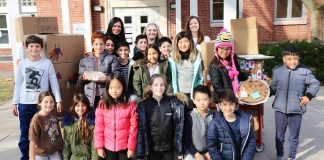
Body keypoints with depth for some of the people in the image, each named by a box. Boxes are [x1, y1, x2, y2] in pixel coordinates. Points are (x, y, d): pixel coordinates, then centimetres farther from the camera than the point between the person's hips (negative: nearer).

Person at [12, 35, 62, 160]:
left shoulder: (47, 63, -3)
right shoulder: (22, 64, 2)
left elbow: (54, 83, 0)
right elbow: (18, 85, 7)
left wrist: (58, 100, -3)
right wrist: (14, 103, 6)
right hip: (25, 104, 2)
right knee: (25, 132, 11)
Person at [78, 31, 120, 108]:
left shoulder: (111, 58, 6)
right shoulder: (84, 61, 13)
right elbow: (80, 82, 14)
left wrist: (107, 78, -18)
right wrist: (83, 78, -7)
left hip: (106, 97, -2)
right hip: (90, 97, 2)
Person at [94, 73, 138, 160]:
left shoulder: (130, 105, -11)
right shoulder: (102, 105, -6)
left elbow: (133, 128, -8)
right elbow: (99, 127, -3)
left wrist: (131, 147, -6)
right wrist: (99, 146, -2)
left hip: (125, 147, -1)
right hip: (108, 147, 2)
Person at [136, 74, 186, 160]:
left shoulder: (173, 103, -7)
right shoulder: (143, 105, -7)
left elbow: (179, 126, -4)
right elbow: (141, 130, -6)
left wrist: (180, 151, -4)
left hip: (168, 148, 1)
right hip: (152, 149, 0)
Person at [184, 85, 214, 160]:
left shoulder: (213, 116, -6)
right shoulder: (190, 116, -13)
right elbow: (187, 139, -8)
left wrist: (209, 153, -4)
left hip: (208, 153, 2)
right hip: (192, 154, -2)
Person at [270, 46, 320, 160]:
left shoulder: (304, 71, -6)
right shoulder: (277, 71, -1)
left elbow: (315, 84, 4)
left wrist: (309, 95, -8)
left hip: (296, 110, -1)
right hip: (280, 109, 2)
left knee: (294, 136, 12)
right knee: (279, 135, 15)